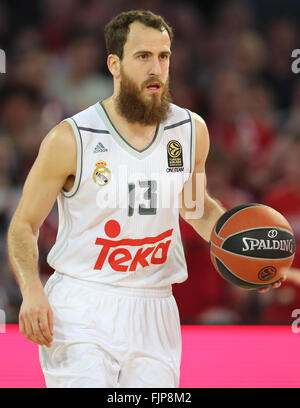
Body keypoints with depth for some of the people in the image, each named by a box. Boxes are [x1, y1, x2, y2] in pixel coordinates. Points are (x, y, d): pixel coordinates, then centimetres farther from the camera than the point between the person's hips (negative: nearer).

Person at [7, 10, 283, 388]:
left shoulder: (191, 131, 5)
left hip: (153, 314, 4)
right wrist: (31, 290, -18)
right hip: (81, 312, -4)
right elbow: (23, 224, -1)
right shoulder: (71, 140, -8)